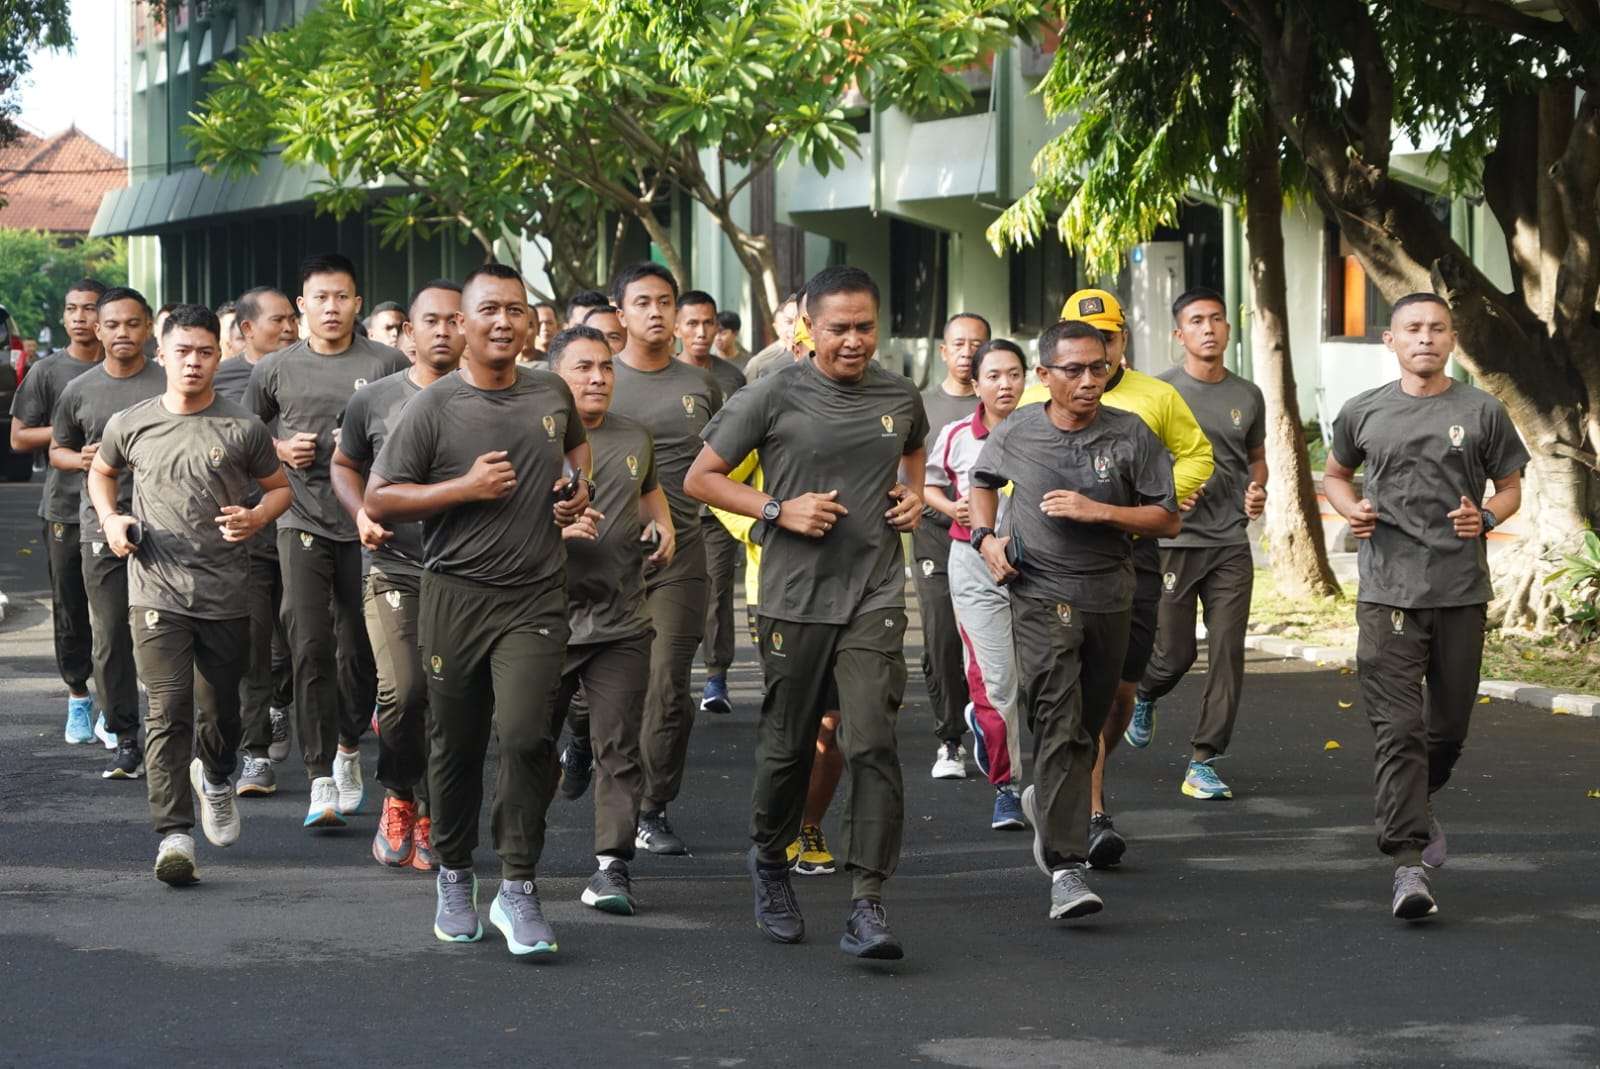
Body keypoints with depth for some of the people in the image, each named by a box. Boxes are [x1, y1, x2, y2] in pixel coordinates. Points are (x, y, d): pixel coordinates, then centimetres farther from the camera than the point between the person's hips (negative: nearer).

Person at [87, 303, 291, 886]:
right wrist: (110, 519, 4)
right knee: (168, 710, -10)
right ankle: (174, 834, -11)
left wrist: (256, 517, -10)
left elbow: (278, 487, 11)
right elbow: (101, 473, 22)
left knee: (220, 707, 13)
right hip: (157, 591, -1)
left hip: (225, 593, 1)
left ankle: (215, 779, 46)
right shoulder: (130, 425, 3)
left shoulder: (243, 429, 0)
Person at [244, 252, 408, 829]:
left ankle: (349, 749, 33)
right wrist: (282, 450, 0)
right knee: (310, 647, -10)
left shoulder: (387, 363, 2)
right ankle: (321, 779, -10)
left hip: (367, 523, 0)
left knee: (360, 647, 9)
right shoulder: (275, 369, 6)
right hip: (303, 520, 0)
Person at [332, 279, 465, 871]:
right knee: (404, 690, -15)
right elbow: (344, 464, 18)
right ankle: (398, 796, 9)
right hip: (394, 570, -1)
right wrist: (361, 513, 0)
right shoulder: (374, 400, 4)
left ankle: (429, 815, 17)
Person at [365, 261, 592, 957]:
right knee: (456, 745, 9)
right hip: (456, 594, -1)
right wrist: (466, 487, -14)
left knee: (526, 735, -15)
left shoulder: (552, 395, 9)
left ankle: (517, 888, -7)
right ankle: (454, 875, 29)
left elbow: (575, 443, 33)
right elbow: (379, 501, -6)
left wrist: (579, 487, 13)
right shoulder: (434, 407, -4)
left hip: (536, 597, 1)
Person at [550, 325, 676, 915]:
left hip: (621, 623, 3)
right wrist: (556, 528, -23)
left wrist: (662, 526, 12)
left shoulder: (635, 438, 12)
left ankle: (611, 865, 0)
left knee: (618, 748, -3)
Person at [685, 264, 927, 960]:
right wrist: (779, 510, -10)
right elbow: (701, 478, 1)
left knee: (872, 744, -12)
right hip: (795, 597, -1)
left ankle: (868, 905, -13)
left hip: (874, 597, 1)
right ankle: (769, 859, 37)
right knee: (789, 743, 10)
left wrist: (914, 495, 10)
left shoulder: (900, 398, 7)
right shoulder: (774, 398, -4)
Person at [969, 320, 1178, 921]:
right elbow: (984, 480, 22)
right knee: (1059, 726, -15)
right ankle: (1066, 869, -19)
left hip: (1109, 597, 2)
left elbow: (1167, 520, -1)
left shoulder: (1131, 436, -2)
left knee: (1087, 726, 16)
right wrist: (985, 537, 5)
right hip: (1041, 596, -2)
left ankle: (1046, 801, 48)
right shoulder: (1014, 435, 0)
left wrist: (1098, 511, -15)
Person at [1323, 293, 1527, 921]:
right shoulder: (1363, 414, 7)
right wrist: (1352, 509, 1)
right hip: (1387, 592, -1)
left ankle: (1417, 802, 43)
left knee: (1450, 723, 13)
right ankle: (1409, 863, -12)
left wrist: (1485, 517, -10)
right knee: (1398, 728, -10)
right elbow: (1335, 474, 23)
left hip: (1461, 592, 1)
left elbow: (1510, 487, 11)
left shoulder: (1481, 412, 4)